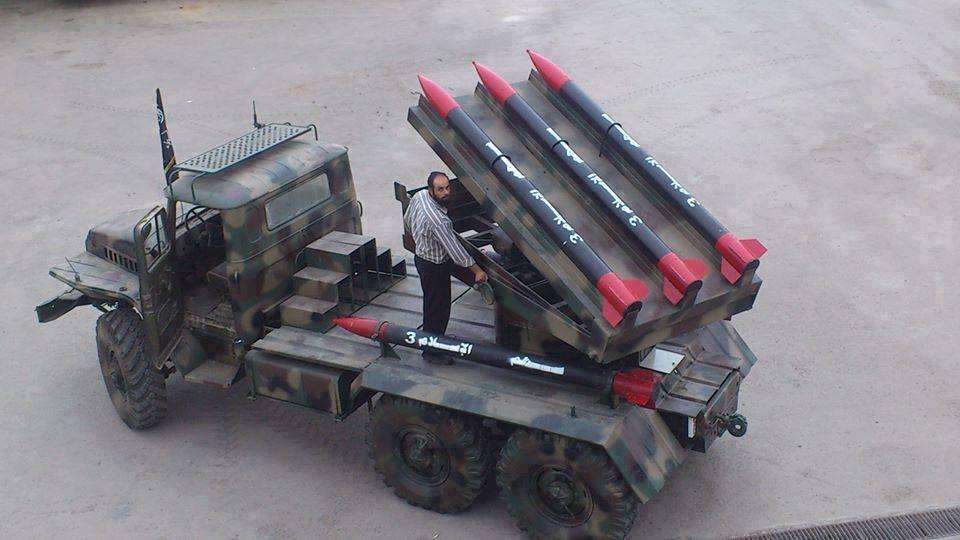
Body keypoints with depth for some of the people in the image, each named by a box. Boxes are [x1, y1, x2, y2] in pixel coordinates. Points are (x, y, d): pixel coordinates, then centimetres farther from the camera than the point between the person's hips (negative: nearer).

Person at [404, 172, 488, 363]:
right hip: (434, 267, -8)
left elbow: (407, 220, 10)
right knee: (437, 308, 8)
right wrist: (477, 270, -17)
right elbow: (455, 249, -29)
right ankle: (432, 350, 23)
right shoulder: (438, 220, -36)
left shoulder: (419, 196, -9)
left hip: (421, 255, 8)